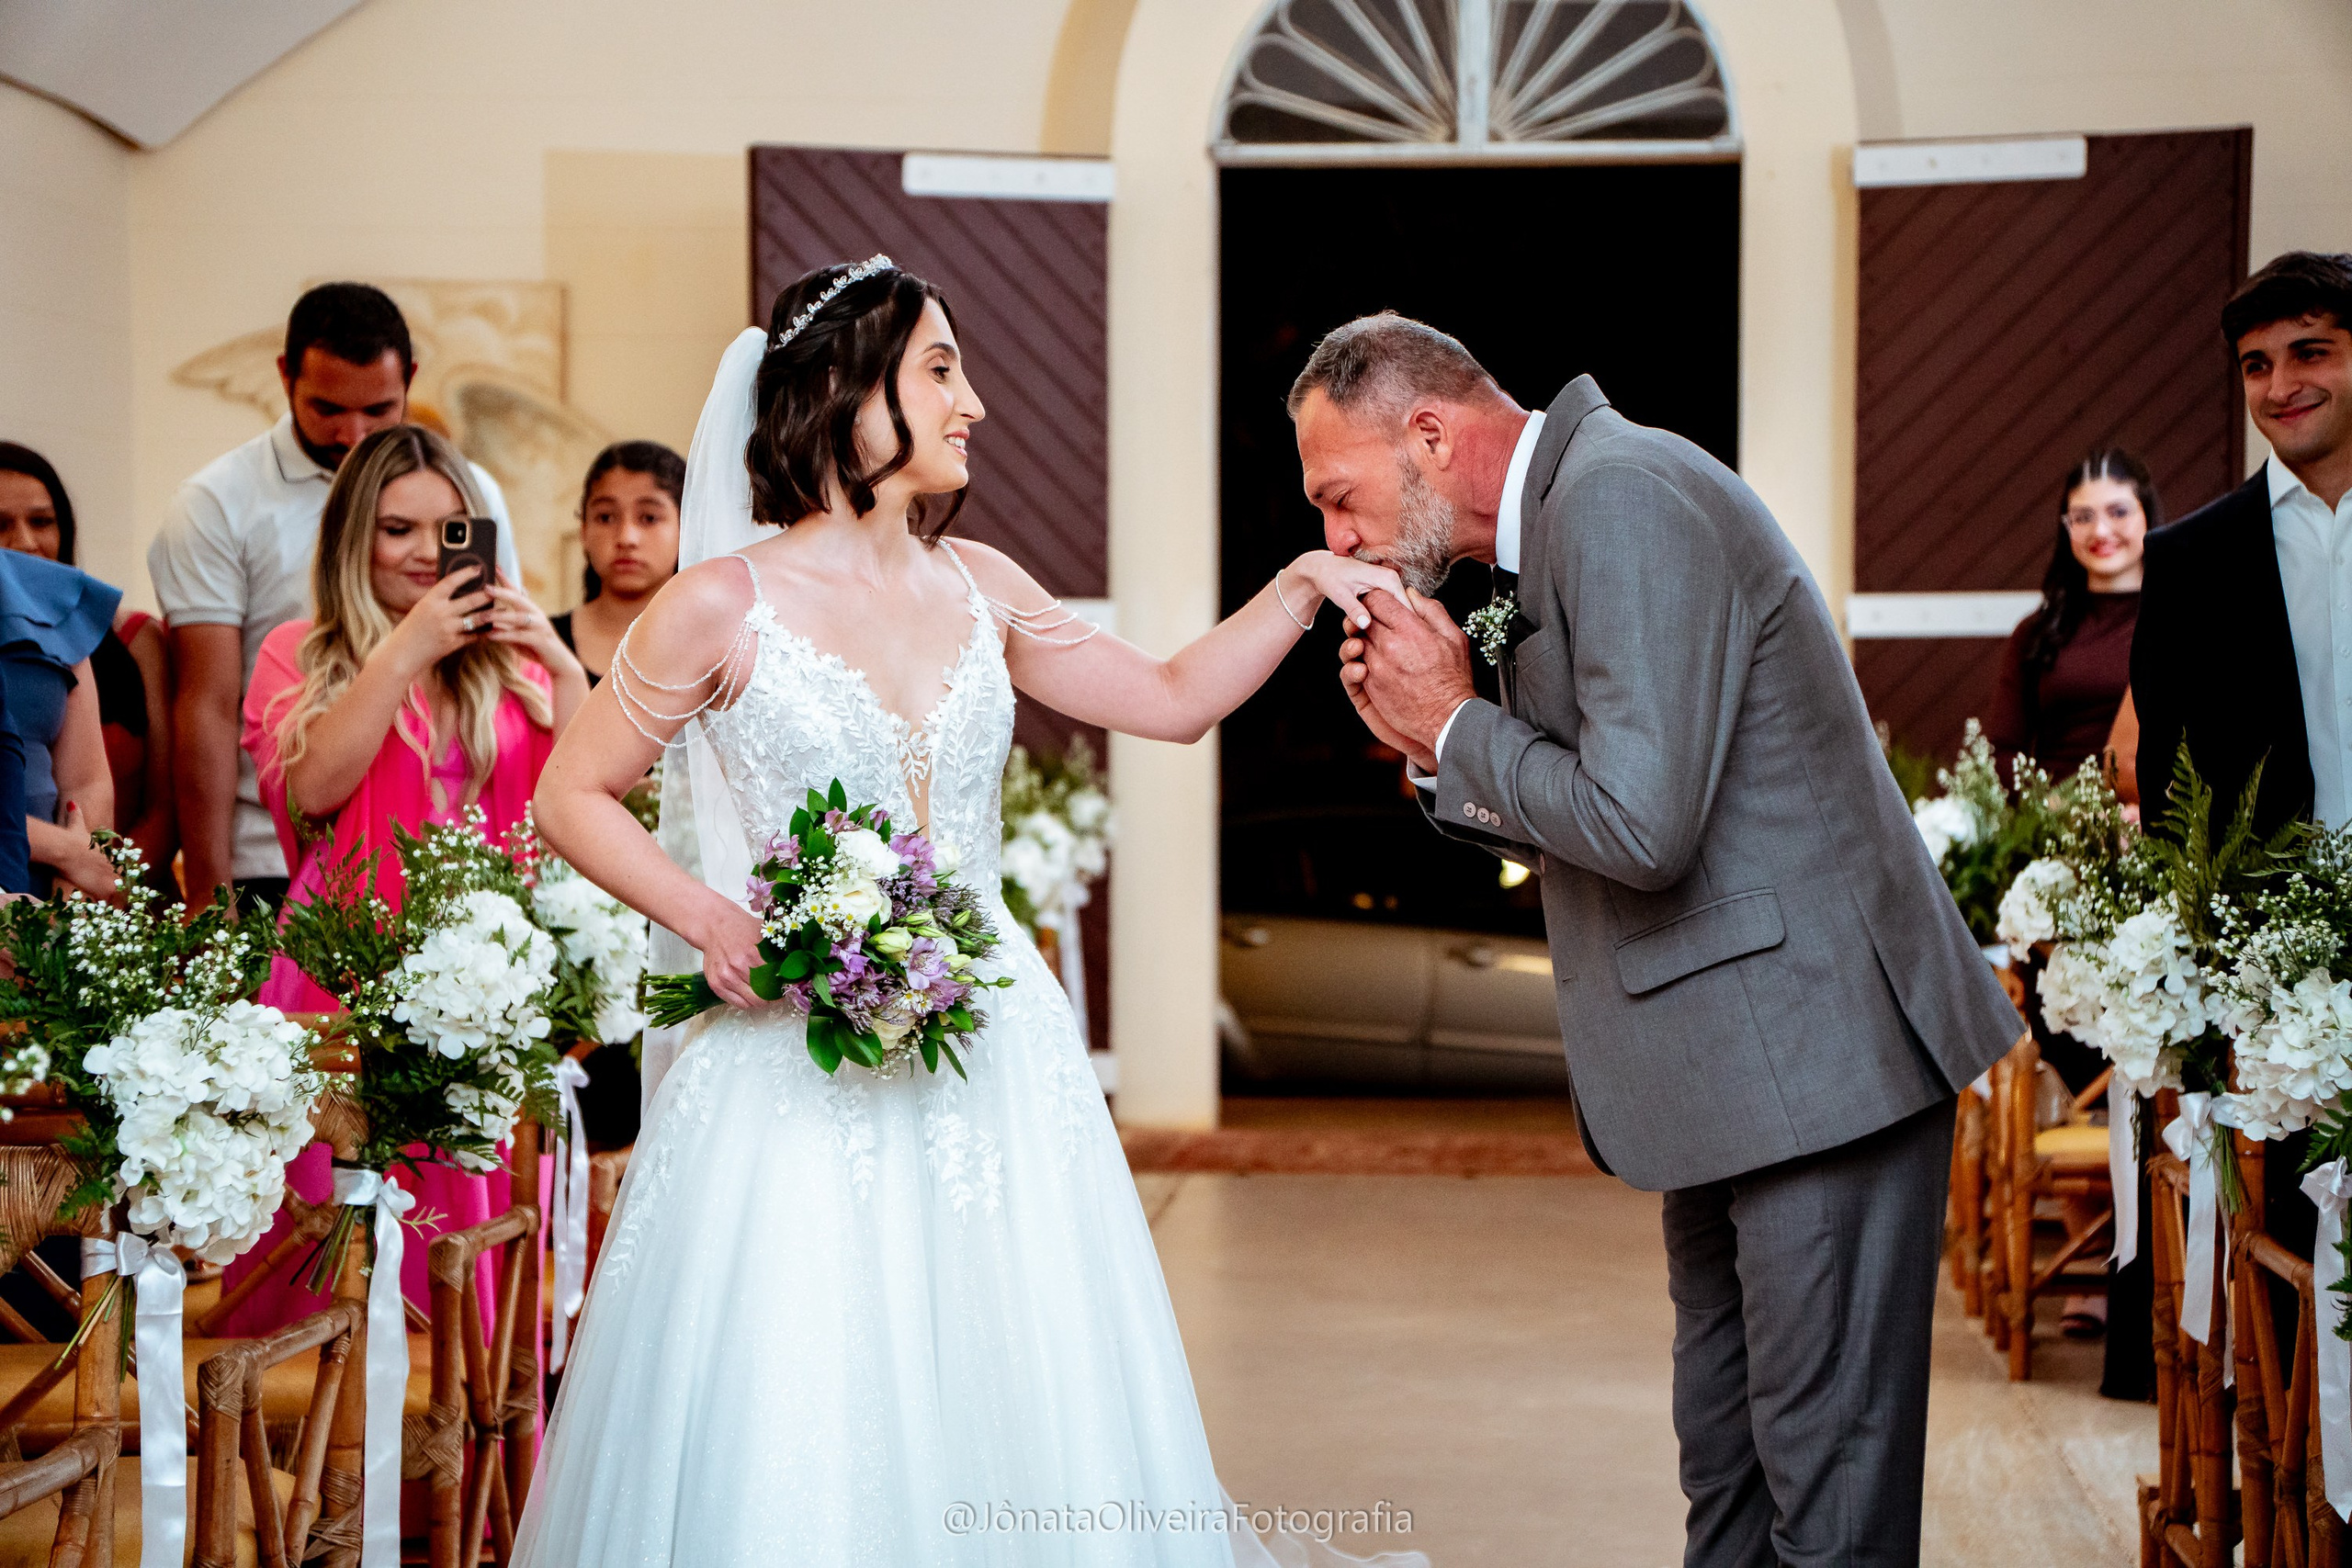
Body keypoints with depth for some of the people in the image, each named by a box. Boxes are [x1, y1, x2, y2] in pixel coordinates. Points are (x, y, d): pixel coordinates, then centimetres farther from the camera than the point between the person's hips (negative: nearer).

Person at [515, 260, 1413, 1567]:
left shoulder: (974, 587, 8)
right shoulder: (726, 604, -6)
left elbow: (1175, 701, 15)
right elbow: (574, 796, 0)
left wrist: (1302, 585, 5)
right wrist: (709, 920, -12)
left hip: (994, 1059, 5)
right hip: (805, 1077, -5)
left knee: (1025, 1415, 7)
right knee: (801, 1445, -2)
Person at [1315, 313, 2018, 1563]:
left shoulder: (1624, 498, -18)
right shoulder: (1556, 515, 14)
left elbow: (1640, 825, -27)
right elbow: (1569, 831, 19)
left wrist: (1457, 725, -12)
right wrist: (1428, 746, 2)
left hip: (1813, 1056, -11)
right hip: (1725, 1059, 11)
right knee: (1722, 1467, 19)